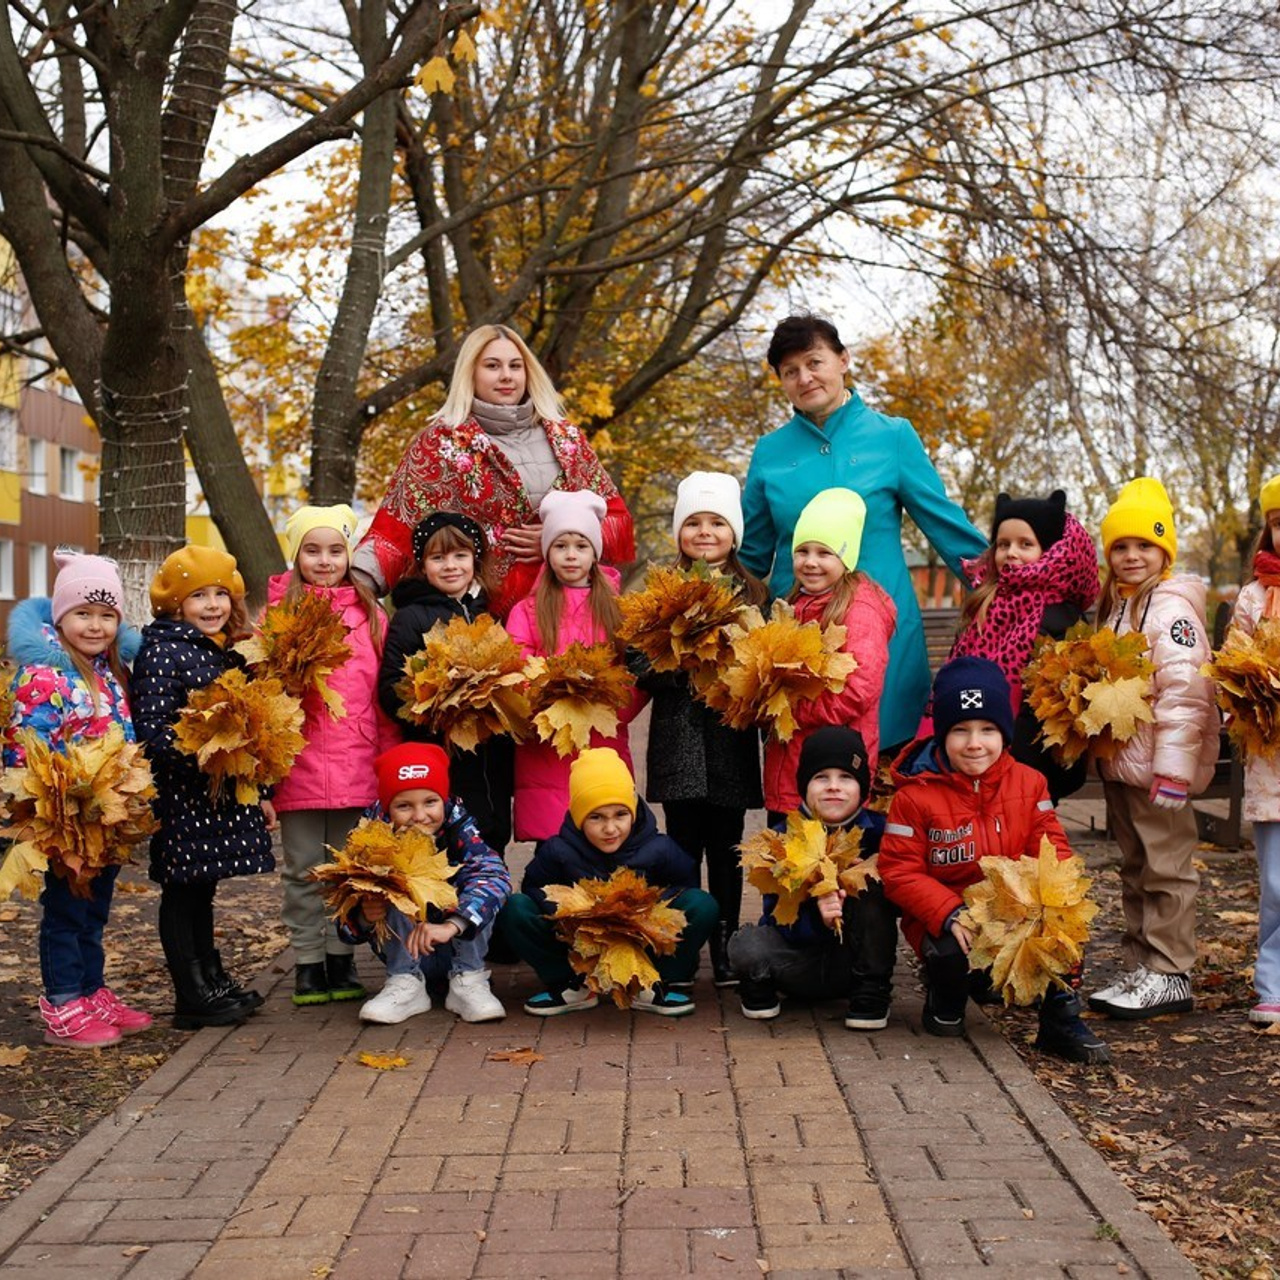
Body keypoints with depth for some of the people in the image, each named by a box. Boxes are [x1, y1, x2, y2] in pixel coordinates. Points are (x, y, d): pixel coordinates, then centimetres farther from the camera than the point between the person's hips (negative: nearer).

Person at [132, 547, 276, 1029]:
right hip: (182, 796, -8)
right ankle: (192, 999, 8)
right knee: (181, 894, 2)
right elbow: (152, 730, -19)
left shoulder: (225, 655, 14)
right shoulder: (162, 653, -12)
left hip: (224, 795, 8)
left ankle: (213, 981, 26)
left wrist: (258, 792, 18)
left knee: (202, 890, 17)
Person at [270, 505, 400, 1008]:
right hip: (300, 762, -2)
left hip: (356, 764, 2)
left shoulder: (369, 614, 8)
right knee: (304, 869, 7)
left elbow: (385, 689, 9)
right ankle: (308, 963, 16)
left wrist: (389, 756, 5)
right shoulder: (279, 609, 2)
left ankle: (342, 959, 21)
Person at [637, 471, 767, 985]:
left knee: (726, 848, 6)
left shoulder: (754, 594, 9)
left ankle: (724, 948, 16)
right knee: (684, 845, 1)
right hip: (679, 741, -1)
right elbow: (641, 667, 0)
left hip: (732, 741, 1)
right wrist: (676, 665, -17)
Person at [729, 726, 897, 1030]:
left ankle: (872, 993, -12)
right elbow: (778, 916, -12)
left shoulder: (877, 832, -5)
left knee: (871, 888, -24)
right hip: (802, 964, 0)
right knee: (746, 944, -30)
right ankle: (759, 982, 7)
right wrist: (817, 919, -33)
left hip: (855, 960, 0)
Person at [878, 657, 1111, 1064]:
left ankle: (1061, 1022, -3)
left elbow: (1052, 850, 2)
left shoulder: (1028, 783, 1)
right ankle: (945, 999, 7)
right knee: (955, 953, -34)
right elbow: (899, 872, -12)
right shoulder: (915, 796, -10)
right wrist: (950, 915, -26)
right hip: (944, 921, -3)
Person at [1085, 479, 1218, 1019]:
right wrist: (1098, 749, 16)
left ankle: (1169, 974, 5)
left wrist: (1173, 770, -23)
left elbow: (1183, 694, -20)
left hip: (1156, 767, -9)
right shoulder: (1115, 607, 16)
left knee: (1166, 869, -2)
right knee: (1135, 870, 15)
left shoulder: (1172, 610, -12)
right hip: (1119, 763, 9)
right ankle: (1139, 967, 23)